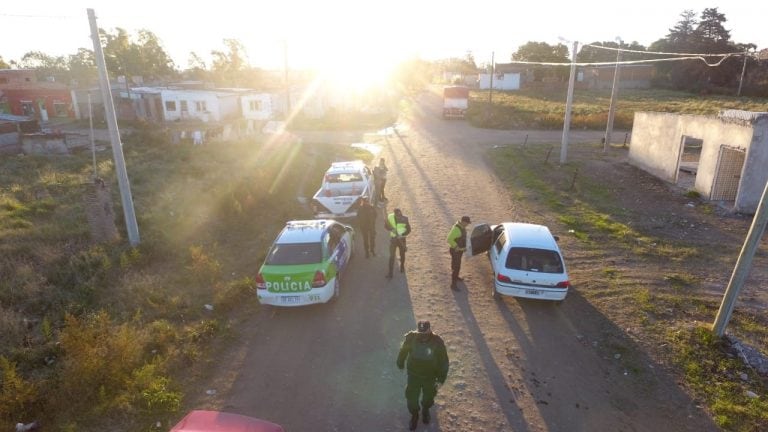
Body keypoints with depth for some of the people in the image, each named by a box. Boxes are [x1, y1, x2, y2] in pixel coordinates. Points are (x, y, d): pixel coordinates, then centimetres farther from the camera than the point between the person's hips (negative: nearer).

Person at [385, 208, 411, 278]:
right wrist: (391, 229, -19)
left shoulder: (404, 219, -14)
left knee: (402, 254, 18)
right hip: (393, 238, 0)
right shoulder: (390, 217, -12)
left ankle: (402, 267, 45)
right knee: (392, 256, -5)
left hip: (402, 239, 1)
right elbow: (386, 226, 1)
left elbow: (408, 229, -7)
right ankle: (390, 273, 0)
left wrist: (402, 235, -21)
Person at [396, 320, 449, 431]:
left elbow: (443, 359, -11)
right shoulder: (411, 338, -25)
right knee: (411, 396, 12)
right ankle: (414, 415, 43)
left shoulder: (437, 342, -27)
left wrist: (442, 375, -4)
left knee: (428, 395, 23)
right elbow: (403, 350, -4)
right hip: (414, 374, 0)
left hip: (430, 376, 0)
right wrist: (400, 363, 11)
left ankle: (425, 410, 57)